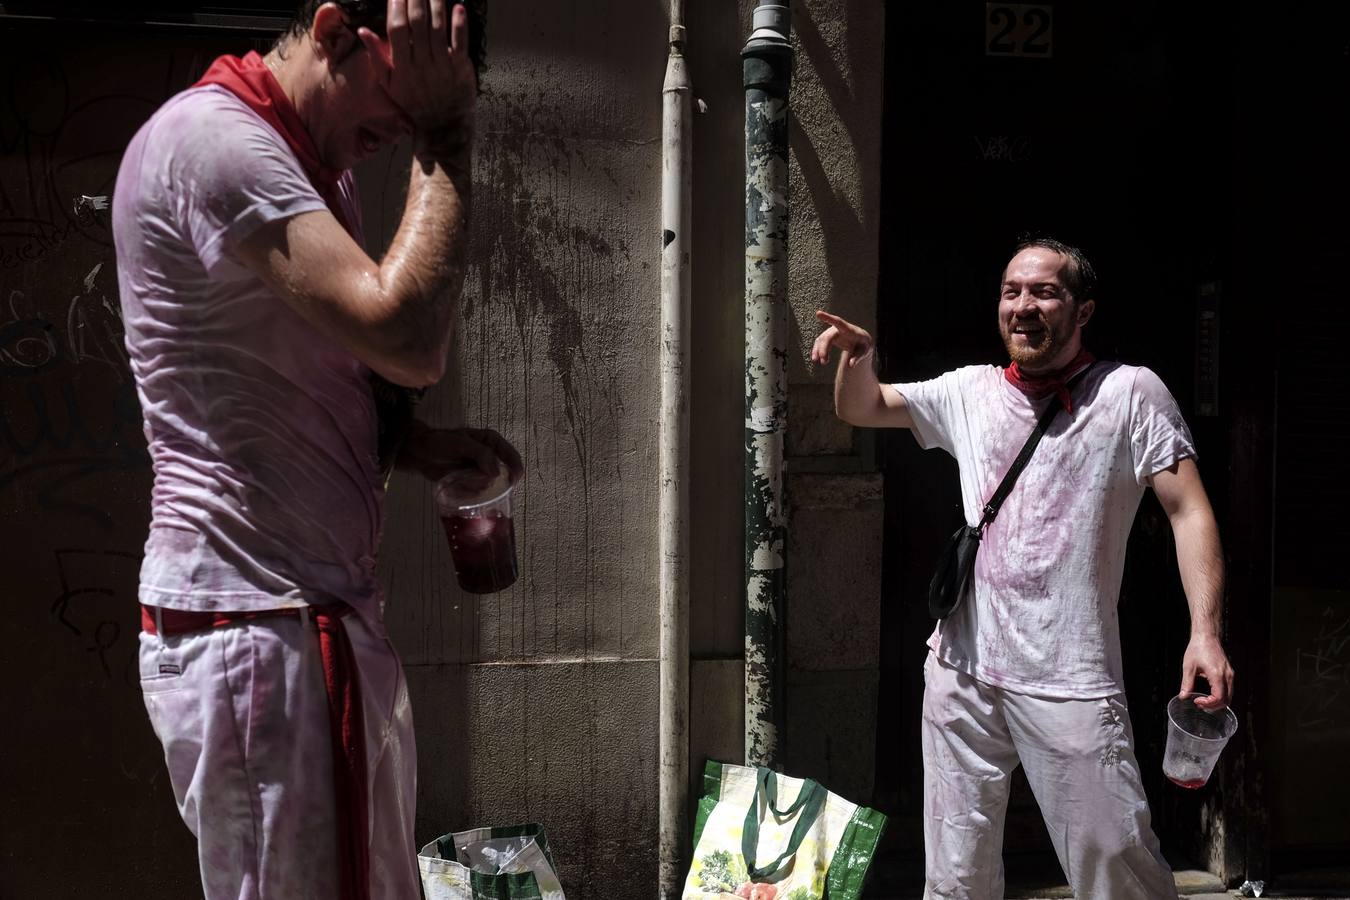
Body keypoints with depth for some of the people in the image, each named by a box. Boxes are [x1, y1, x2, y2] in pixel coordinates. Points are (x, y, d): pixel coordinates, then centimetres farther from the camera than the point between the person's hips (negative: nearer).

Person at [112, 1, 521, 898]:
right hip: (255, 622, -9)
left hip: (321, 606, 10)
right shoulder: (213, 135, -14)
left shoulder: (322, 167, 17)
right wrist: (445, 134, -15)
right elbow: (407, 339, -26)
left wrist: (417, 441, 3)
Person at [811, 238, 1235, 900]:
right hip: (962, 668, 4)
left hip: (1071, 680, -4)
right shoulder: (970, 392, 11)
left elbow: (1189, 510, -6)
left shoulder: (1131, 392, -2)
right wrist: (858, 355, -4)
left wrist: (1205, 631, -17)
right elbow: (861, 409, 18)